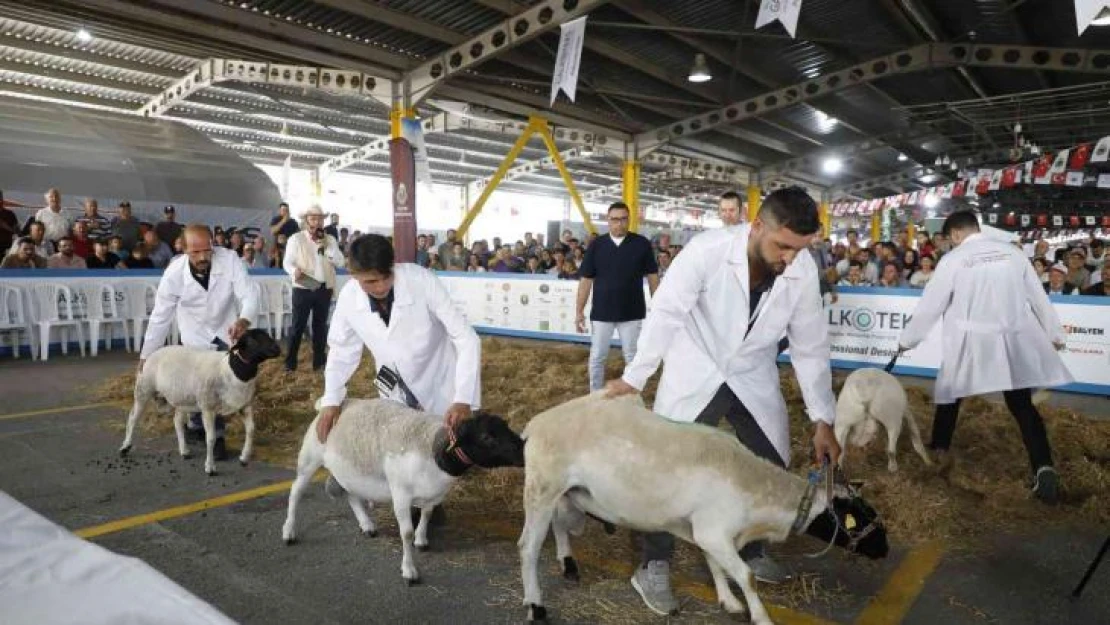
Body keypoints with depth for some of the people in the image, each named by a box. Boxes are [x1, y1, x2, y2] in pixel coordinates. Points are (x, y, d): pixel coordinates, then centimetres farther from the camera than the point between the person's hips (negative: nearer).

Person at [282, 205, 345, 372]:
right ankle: (290, 361, 11)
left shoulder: (330, 240, 7)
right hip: (303, 288, -3)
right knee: (298, 325, 1)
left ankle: (319, 360, 20)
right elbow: (287, 262, -3)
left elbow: (340, 262, -2)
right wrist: (295, 270, -24)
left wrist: (325, 247, -12)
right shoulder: (296, 239, -1)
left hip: (325, 288, 3)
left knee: (320, 325, 11)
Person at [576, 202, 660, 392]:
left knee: (633, 358, 9)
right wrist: (580, 311, -1)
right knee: (597, 358, 8)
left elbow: (652, 276, 2)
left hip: (632, 313, -1)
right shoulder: (596, 245, -1)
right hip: (601, 313, 1)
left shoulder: (641, 244, -3)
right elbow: (586, 279, 1)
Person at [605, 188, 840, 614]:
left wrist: (822, 420, -6)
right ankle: (654, 566, 17)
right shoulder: (706, 250, -28)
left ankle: (751, 553, 35)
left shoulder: (804, 269, -15)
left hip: (752, 378, 4)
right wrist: (634, 378, -20)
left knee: (771, 464, 12)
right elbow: (666, 313, -23)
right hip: (695, 373, -4)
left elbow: (810, 346, -6)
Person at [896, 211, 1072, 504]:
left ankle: (939, 448, 31)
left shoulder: (953, 259, -8)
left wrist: (906, 340, 8)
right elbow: (1038, 296, 11)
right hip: (1014, 340, 3)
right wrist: (1055, 333, 23)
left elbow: (930, 305, -4)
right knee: (1022, 405, 5)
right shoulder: (1012, 252, 3)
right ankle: (1043, 467, -9)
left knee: (950, 394, 18)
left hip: (971, 342, -3)